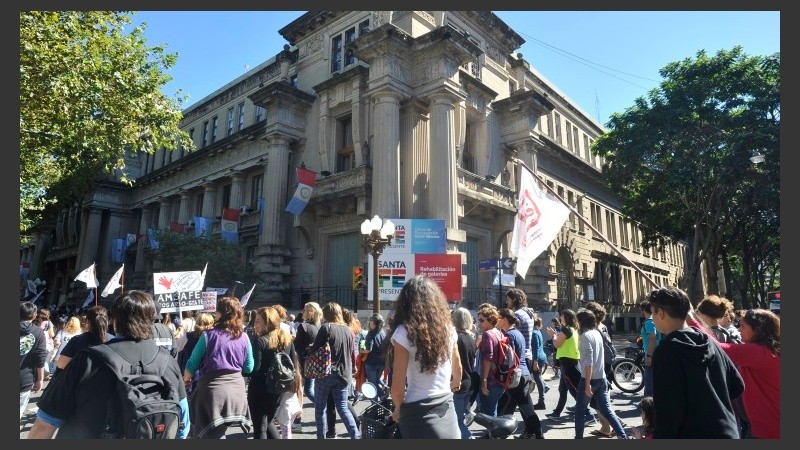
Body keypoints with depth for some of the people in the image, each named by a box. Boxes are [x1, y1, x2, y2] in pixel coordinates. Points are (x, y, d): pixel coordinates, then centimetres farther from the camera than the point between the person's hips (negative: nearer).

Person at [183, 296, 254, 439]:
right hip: (236, 389, 4)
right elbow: (248, 368, 7)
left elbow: (193, 364, -1)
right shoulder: (244, 338, 0)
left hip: (212, 390, -4)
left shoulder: (209, 335, -9)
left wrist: (185, 380, 17)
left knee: (207, 435, 9)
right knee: (218, 433, 22)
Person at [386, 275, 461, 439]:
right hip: (447, 410, 4)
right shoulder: (449, 328, 2)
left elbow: (398, 388, -14)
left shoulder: (404, 332, -14)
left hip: (419, 414, -4)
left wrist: (398, 410, 6)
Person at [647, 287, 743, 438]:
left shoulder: (666, 351, -19)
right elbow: (737, 386, 13)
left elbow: (668, 409, -21)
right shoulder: (711, 343, 4)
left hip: (693, 434, -7)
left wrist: (661, 436, -12)